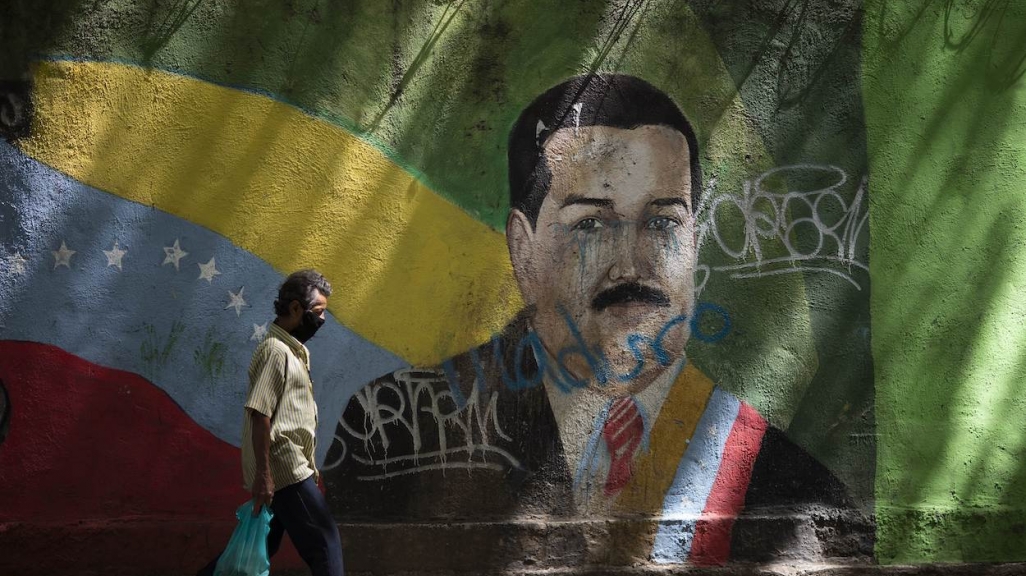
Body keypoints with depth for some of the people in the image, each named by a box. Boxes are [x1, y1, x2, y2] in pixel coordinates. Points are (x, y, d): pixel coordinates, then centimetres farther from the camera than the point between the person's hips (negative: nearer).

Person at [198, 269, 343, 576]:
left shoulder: (295, 350, 15)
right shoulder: (275, 350, -15)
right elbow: (260, 415, -20)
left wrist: (310, 466, 22)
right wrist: (263, 474, -22)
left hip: (293, 467, 10)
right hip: (283, 470, -10)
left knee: (263, 544, 15)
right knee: (324, 540, -5)